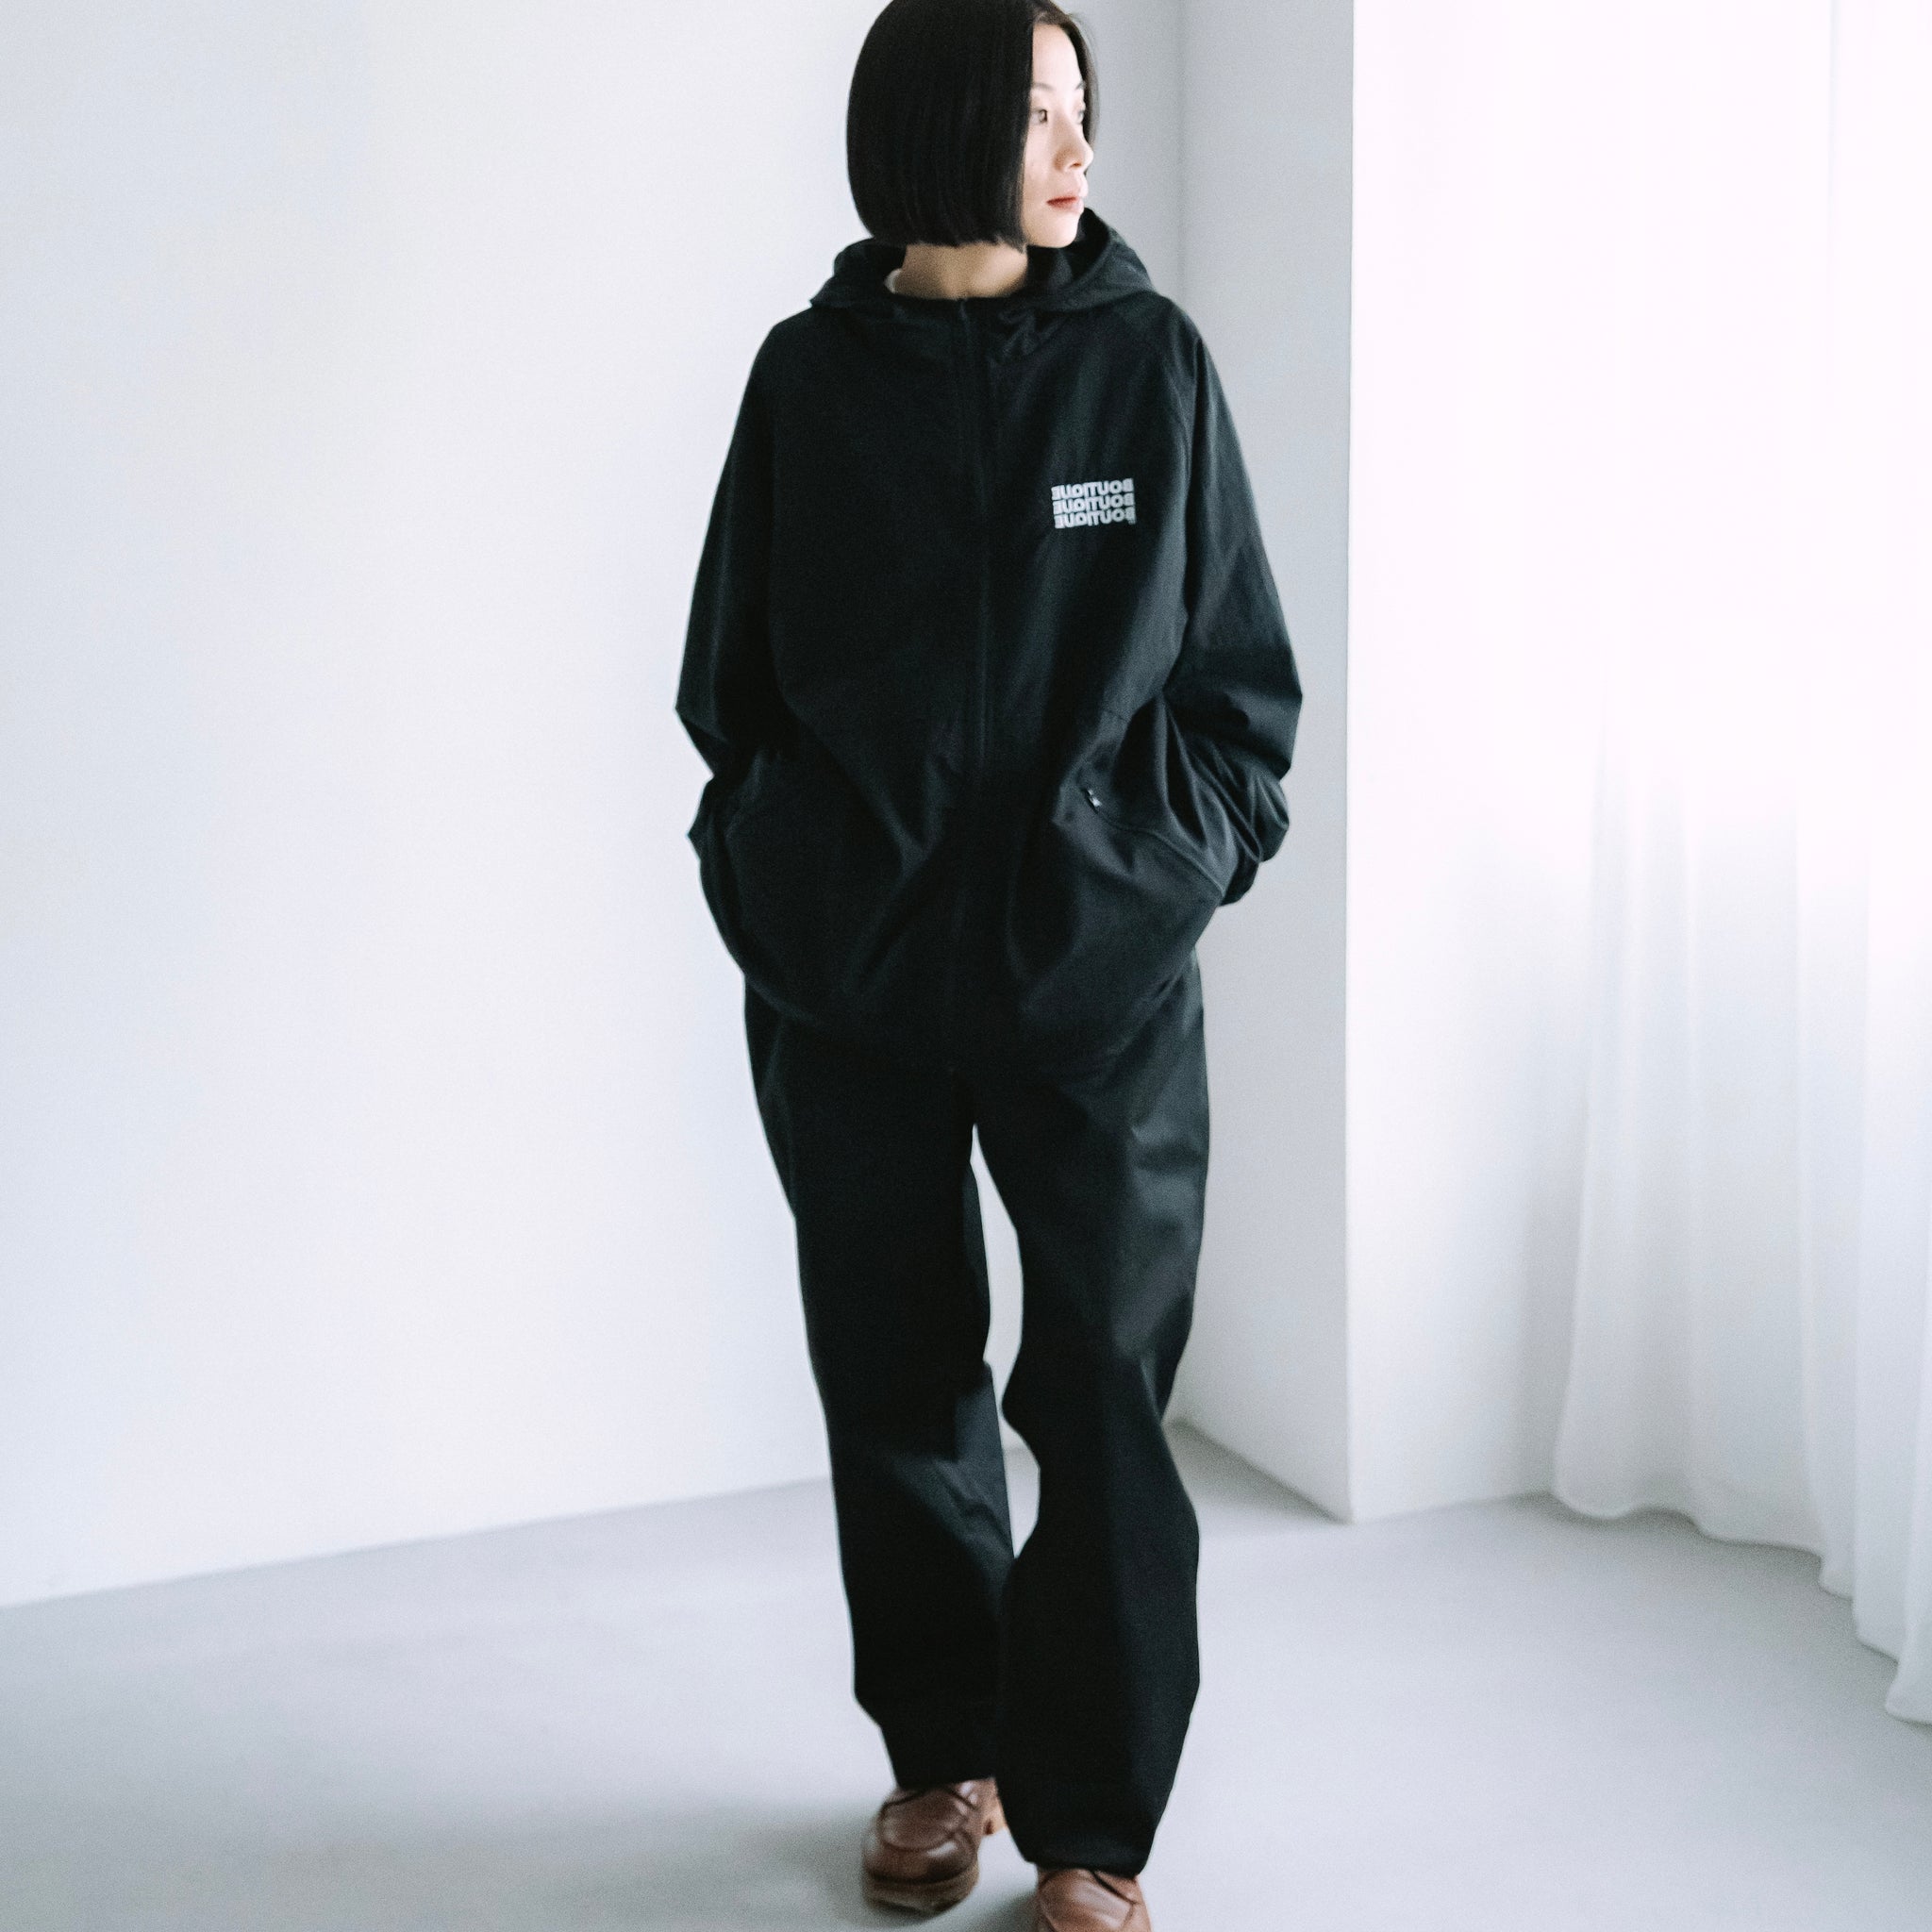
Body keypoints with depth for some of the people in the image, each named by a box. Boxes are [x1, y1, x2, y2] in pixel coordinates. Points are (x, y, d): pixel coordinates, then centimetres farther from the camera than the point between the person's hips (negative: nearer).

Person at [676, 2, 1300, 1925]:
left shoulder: (1147, 360, 1)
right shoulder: (812, 376, 2)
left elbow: (1239, 669, 5)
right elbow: (732, 670, 11)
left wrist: (1179, 855, -2)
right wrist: (772, 870, 5)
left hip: (1099, 971, -1)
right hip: (851, 985, 2)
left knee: (1103, 1389, -1)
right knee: (894, 1384, 11)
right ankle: (943, 1758, 29)